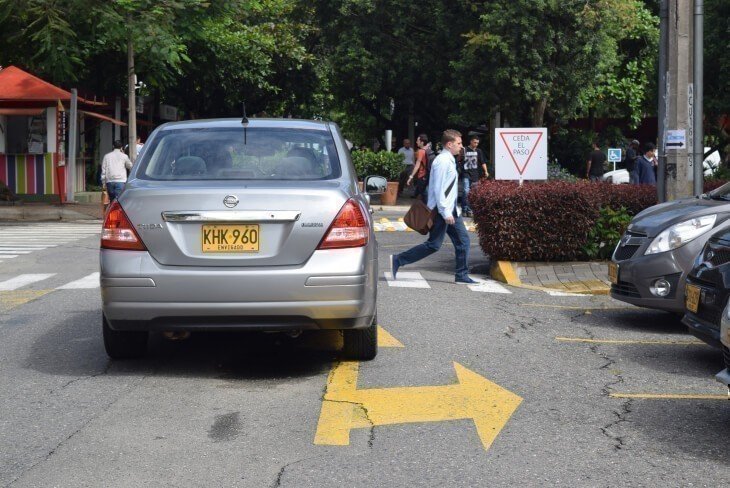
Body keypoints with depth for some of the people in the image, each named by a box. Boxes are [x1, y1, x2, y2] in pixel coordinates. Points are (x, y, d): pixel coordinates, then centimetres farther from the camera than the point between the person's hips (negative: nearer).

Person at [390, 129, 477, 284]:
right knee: (434, 244, -7)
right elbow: (438, 189, -22)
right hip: (441, 210, -10)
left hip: (450, 209, 10)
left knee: (462, 240, 8)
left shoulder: (449, 161, 14)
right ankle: (398, 260, -1)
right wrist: (446, 213, -22)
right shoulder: (443, 161, -18)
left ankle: (462, 275, 13)